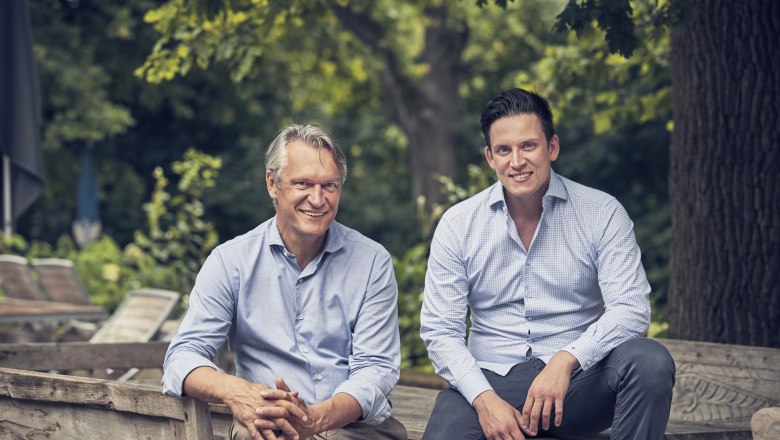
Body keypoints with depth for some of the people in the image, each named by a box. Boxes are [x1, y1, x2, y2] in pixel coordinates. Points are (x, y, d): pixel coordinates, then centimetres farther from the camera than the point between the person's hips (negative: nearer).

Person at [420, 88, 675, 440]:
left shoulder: (602, 214, 1)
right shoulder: (457, 225, 4)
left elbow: (631, 309, -9)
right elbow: (440, 331, 1)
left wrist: (565, 361, -26)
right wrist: (484, 399, -16)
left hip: (577, 382, 2)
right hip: (491, 380, -2)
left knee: (650, 361, -29)